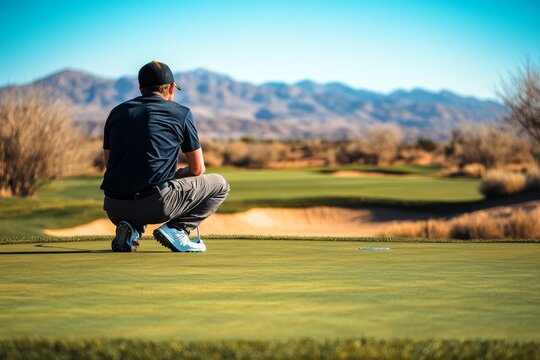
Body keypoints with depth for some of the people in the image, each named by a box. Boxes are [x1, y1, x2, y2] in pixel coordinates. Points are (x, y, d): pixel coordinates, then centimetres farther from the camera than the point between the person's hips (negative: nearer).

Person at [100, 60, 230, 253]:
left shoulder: (117, 112, 15)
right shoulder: (181, 114, 5)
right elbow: (197, 169, 8)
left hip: (114, 209, 5)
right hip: (156, 206, -4)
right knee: (219, 185, 16)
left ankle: (131, 229, 10)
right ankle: (176, 229, -2)